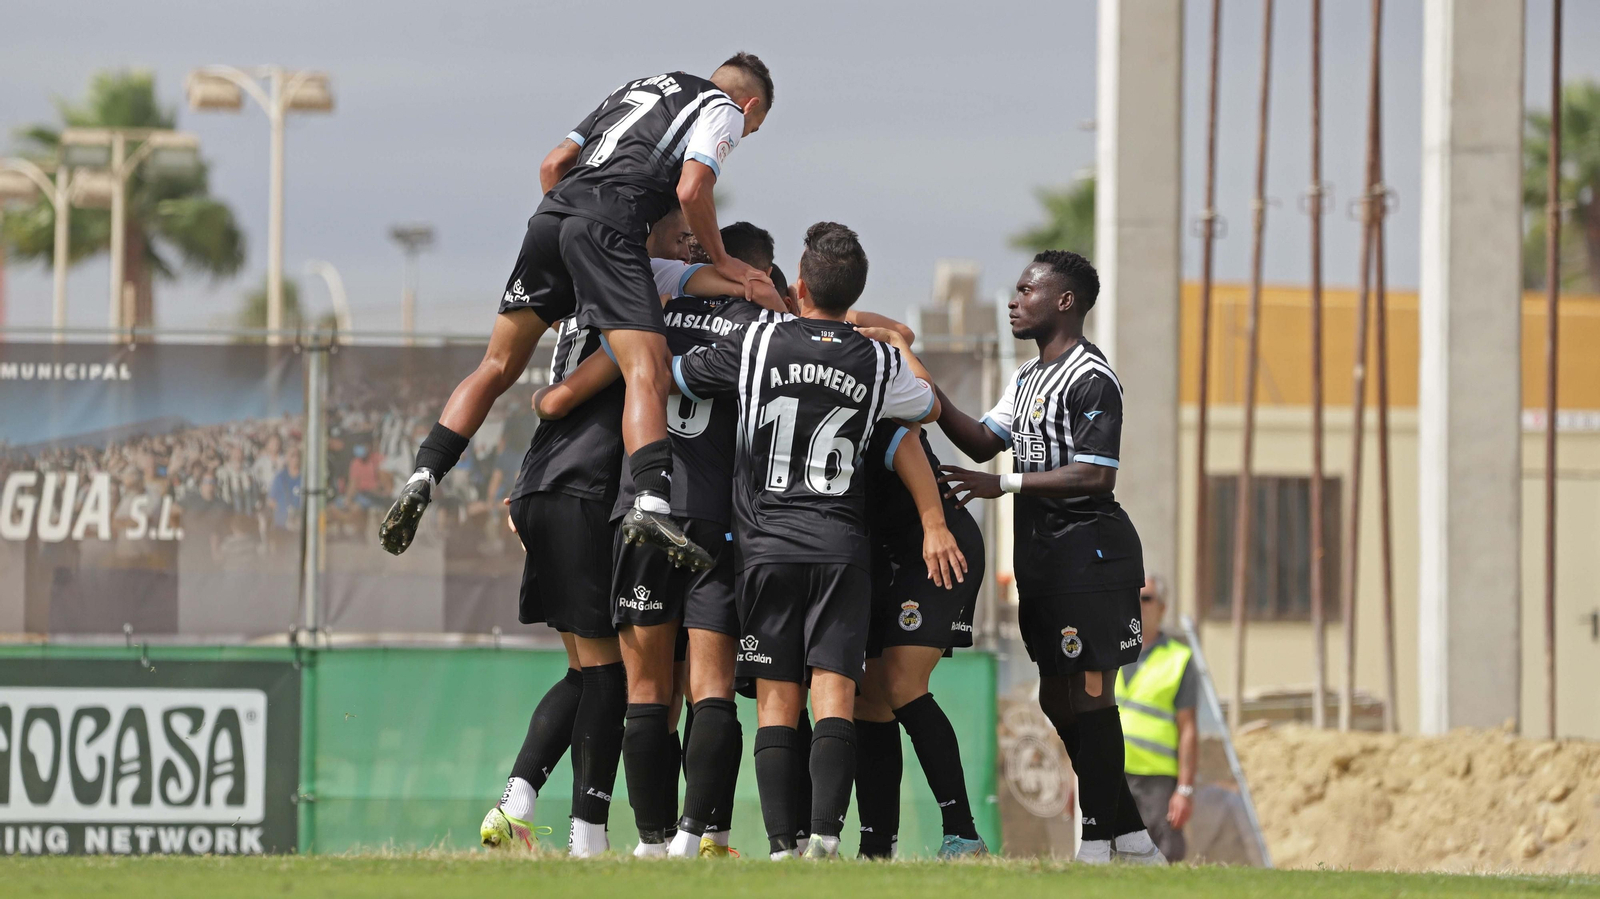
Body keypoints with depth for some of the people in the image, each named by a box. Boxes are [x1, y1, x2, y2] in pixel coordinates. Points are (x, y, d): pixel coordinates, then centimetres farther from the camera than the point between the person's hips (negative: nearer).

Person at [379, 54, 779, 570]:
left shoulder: (636, 88, 34)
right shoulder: (724, 110, 14)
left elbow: (553, 165, 29)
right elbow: (691, 190, -2)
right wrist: (720, 262, 10)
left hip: (552, 213, 6)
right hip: (611, 226, -6)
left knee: (498, 367, 13)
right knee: (647, 373, -15)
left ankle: (423, 476, 2)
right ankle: (650, 503, -34)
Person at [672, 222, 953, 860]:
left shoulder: (755, 346, 0)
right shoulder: (878, 363, 5)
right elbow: (930, 408, 27)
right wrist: (900, 343, 44)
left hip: (765, 544, 0)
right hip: (841, 544, 0)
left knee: (777, 703, 0)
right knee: (834, 694, -5)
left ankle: (781, 844, -9)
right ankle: (825, 835, -21)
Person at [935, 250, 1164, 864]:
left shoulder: (1091, 380, -14)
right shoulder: (1028, 378, 17)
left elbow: (1095, 476, -20)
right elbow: (983, 442, 16)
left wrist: (1005, 484, -21)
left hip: (1089, 550, -10)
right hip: (1042, 553, 10)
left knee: (1088, 695, -8)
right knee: (1057, 699, 11)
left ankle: (1099, 842, -5)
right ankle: (1131, 837, 18)